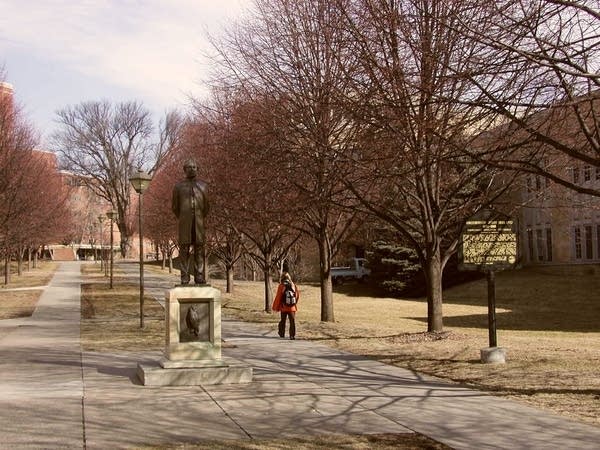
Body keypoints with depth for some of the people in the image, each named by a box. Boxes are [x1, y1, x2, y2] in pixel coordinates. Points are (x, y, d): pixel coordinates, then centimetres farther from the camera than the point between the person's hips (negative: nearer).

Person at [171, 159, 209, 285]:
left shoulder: (203, 186, 9)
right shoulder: (178, 186, 5)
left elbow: (206, 207, 14)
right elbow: (175, 207, 8)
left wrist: (200, 221, 12)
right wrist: (183, 221, 8)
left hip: (198, 224, 2)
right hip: (184, 224, -2)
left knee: (199, 249, -1)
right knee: (184, 249, -4)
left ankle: (199, 277, 2)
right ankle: (184, 278, -2)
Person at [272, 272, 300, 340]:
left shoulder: (281, 286, -9)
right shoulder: (293, 285, 0)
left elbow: (278, 297, -8)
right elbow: (298, 295, 5)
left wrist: (275, 307, 0)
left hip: (284, 307, -1)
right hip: (292, 307, 1)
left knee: (283, 321, 15)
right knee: (292, 321, 3)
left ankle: (282, 334, 27)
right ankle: (292, 335, -5)